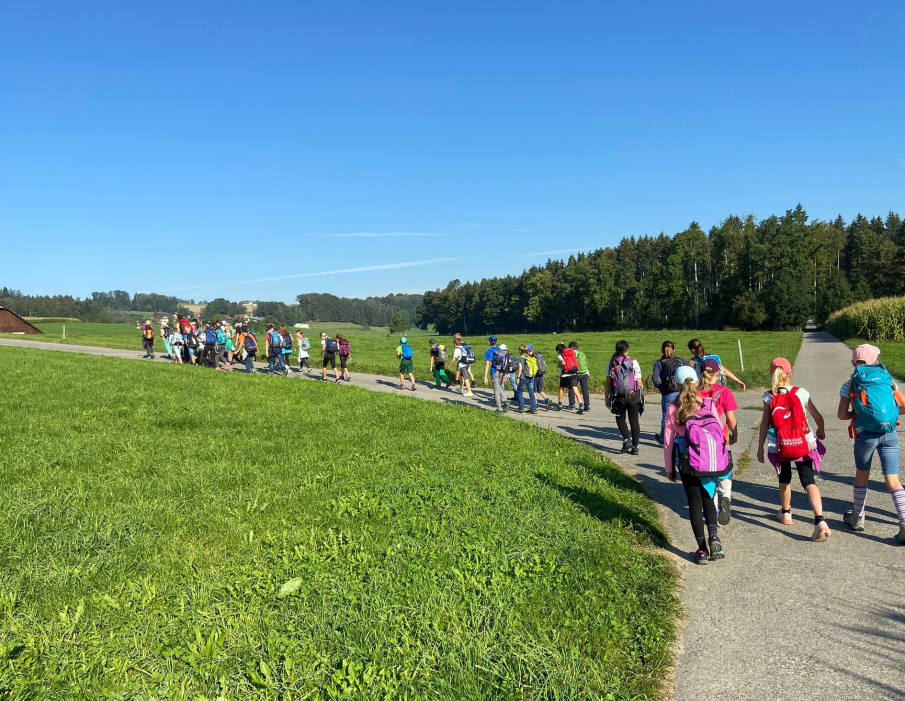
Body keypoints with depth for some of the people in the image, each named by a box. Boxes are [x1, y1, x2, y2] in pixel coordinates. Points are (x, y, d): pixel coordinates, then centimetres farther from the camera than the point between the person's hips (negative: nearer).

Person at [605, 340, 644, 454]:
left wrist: (607, 398, 6)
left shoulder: (611, 363, 2)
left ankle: (627, 439, -2)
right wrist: (642, 396, 8)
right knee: (634, 420, 8)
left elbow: (608, 382, 0)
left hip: (618, 396, 0)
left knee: (620, 418, 17)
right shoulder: (633, 362, 0)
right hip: (633, 395, 0)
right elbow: (639, 382, -1)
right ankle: (635, 446, 7)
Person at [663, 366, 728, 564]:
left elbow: (668, 440, -3)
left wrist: (669, 468, 8)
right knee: (708, 498, 19)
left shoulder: (673, 408, -6)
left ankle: (702, 549, 10)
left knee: (694, 502, 10)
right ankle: (713, 535, -4)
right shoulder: (708, 404, -5)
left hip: (686, 461, -1)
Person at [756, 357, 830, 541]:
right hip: (802, 444, 0)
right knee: (808, 481, -2)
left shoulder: (769, 397, -7)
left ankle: (786, 513, 39)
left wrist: (760, 448, 2)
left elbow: (764, 424, -7)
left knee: (784, 478, 22)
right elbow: (818, 417, 3)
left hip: (780, 446, 0)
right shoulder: (801, 393, -5)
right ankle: (820, 520, -20)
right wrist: (821, 431, 23)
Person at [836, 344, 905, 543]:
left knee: (861, 476, 18)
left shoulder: (850, 385, 4)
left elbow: (841, 415, -3)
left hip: (866, 435, -1)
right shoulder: (888, 381, 10)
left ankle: (857, 518, 31)